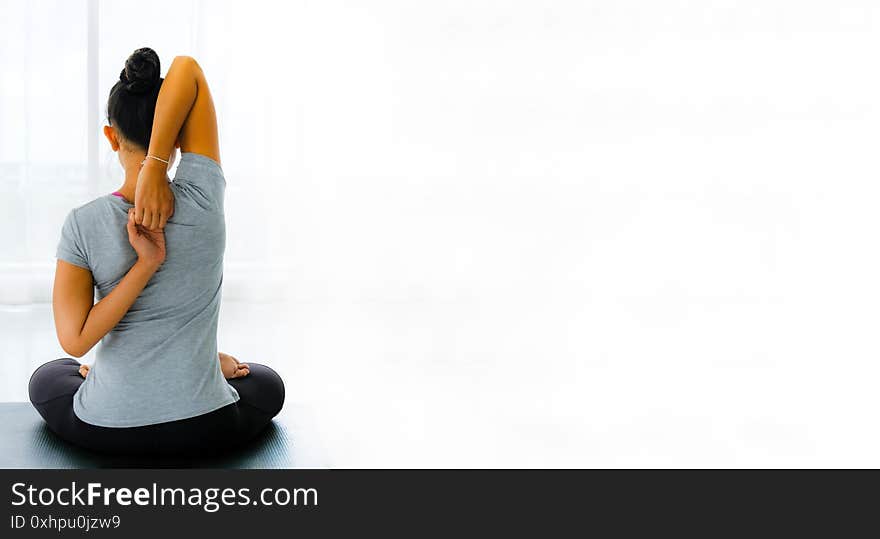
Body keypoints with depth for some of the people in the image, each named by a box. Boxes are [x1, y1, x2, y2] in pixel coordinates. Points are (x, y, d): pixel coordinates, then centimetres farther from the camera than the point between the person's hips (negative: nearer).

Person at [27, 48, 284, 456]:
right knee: (267, 384, 37)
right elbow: (188, 68, -12)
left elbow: (73, 340, -16)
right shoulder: (203, 200, -15)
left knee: (46, 378, 39)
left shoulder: (82, 224, -13)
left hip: (105, 431, 1)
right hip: (203, 432, 0)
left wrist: (145, 265, -20)